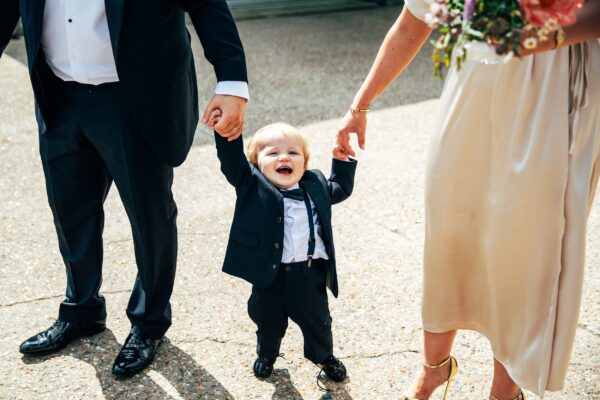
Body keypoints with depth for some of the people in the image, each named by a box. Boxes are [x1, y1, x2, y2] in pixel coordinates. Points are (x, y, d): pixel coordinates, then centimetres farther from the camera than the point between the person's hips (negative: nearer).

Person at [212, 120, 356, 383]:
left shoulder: (315, 185, 6)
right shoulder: (253, 184, -6)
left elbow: (340, 189, 25)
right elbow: (232, 161, -20)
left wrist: (342, 162, 16)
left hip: (310, 274, 2)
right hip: (269, 273, -2)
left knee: (317, 320, 19)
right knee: (268, 322, 18)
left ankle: (325, 356, 47)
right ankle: (266, 355, 48)